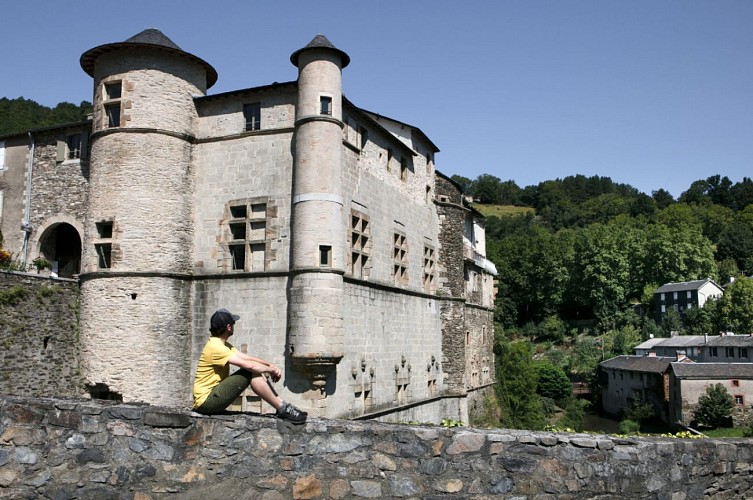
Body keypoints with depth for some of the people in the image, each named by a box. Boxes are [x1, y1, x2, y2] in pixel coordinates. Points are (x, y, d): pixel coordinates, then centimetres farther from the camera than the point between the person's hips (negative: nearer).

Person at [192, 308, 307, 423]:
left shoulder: (222, 344, 12)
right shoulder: (215, 347, -21)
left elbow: (246, 357, 10)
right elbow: (249, 365, -25)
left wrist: (270, 365, -3)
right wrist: (271, 370, -10)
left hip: (214, 395, 10)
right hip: (206, 400, -10)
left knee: (257, 371, 1)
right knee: (251, 372, -21)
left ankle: (282, 404, 0)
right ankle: (283, 409, -15)